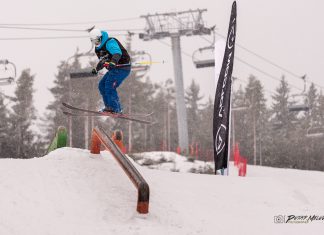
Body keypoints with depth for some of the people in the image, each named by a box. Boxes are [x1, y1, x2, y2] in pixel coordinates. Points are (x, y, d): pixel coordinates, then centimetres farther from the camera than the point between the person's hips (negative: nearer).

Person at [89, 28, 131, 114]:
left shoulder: (110, 42, -19)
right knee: (102, 85, 10)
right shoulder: (98, 48, 11)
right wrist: (97, 69, 34)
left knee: (109, 87, -18)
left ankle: (117, 109, -11)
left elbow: (117, 52, -39)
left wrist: (113, 62, -56)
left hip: (122, 68, -10)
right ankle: (109, 106, 20)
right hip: (113, 69, 10)